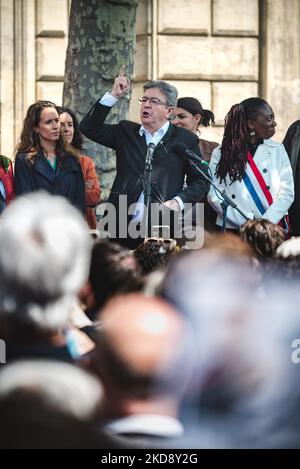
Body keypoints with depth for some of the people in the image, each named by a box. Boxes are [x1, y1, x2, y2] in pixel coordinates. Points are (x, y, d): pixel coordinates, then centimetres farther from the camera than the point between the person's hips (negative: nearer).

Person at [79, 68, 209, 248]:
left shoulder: (185, 140, 8)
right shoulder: (125, 132, 17)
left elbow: (200, 181, 8)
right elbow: (89, 127, 9)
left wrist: (179, 202, -9)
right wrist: (113, 96, 3)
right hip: (123, 228, 2)